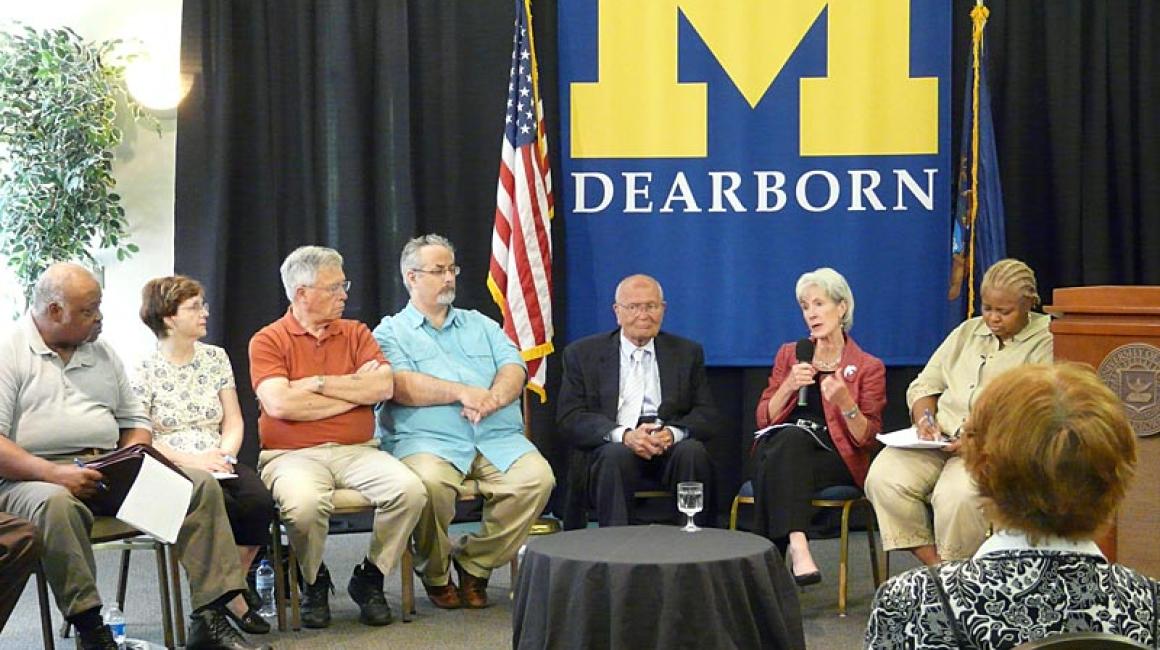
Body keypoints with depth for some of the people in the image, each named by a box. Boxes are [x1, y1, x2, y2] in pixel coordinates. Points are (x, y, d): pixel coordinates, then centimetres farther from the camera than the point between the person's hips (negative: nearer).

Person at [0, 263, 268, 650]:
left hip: (108, 473, 6)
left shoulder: (103, 354, 21)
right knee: (57, 504, -41)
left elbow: (134, 421, 23)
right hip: (34, 477, -6)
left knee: (201, 485, -12)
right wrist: (53, 473, -24)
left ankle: (210, 618, -16)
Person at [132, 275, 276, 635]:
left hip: (217, 465, 4)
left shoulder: (215, 357, 14)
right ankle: (234, 597, -14)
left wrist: (225, 454, -6)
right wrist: (191, 460, -17)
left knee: (259, 500, -27)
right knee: (218, 504, -34)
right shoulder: (145, 371, 0)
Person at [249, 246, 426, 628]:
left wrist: (318, 384, -8)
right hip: (293, 455, -4)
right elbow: (280, 404, -14)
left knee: (410, 490, -24)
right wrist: (354, 391, -4)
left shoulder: (355, 334, 15)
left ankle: (369, 579, 0)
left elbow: (383, 387, -2)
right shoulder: (268, 341, 3)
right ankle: (314, 583, -3)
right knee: (304, 504, -36)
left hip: (357, 452, 4)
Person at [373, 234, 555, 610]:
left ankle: (474, 564, -6)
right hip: (427, 439, -4)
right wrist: (462, 392, -15)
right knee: (430, 481, -37)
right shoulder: (391, 332, 14)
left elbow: (514, 370, 11)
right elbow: (400, 385, -6)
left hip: (497, 438, 4)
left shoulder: (480, 325, 27)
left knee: (537, 477, -25)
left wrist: (492, 398, -12)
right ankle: (435, 574, -9)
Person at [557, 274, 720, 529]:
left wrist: (672, 433, -14)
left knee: (694, 451, -31)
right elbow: (570, 418, 1)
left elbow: (707, 415, 9)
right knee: (616, 455, -35)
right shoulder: (582, 354, 11)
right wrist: (624, 435, -17)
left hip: (670, 446, 1)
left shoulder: (687, 353, 17)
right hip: (611, 447, -1)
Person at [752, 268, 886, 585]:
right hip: (778, 450, 2)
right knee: (790, 437, -35)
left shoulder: (868, 367, 8)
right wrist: (789, 387, -7)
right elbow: (764, 419, 11)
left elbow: (868, 439, 1)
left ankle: (771, 560, -44)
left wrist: (845, 402, -17)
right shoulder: (789, 354, 17)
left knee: (791, 440, -35)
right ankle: (797, 547, -52)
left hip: (836, 461, -2)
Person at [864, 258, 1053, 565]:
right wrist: (925, 419, 0)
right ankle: (934, 565, -17)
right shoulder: (968, 332, 22)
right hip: (939, 437, 6)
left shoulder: (1045, 344, 2)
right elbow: (924, 385, 23)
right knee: (883, 477, -23)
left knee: (956, 496, -36)